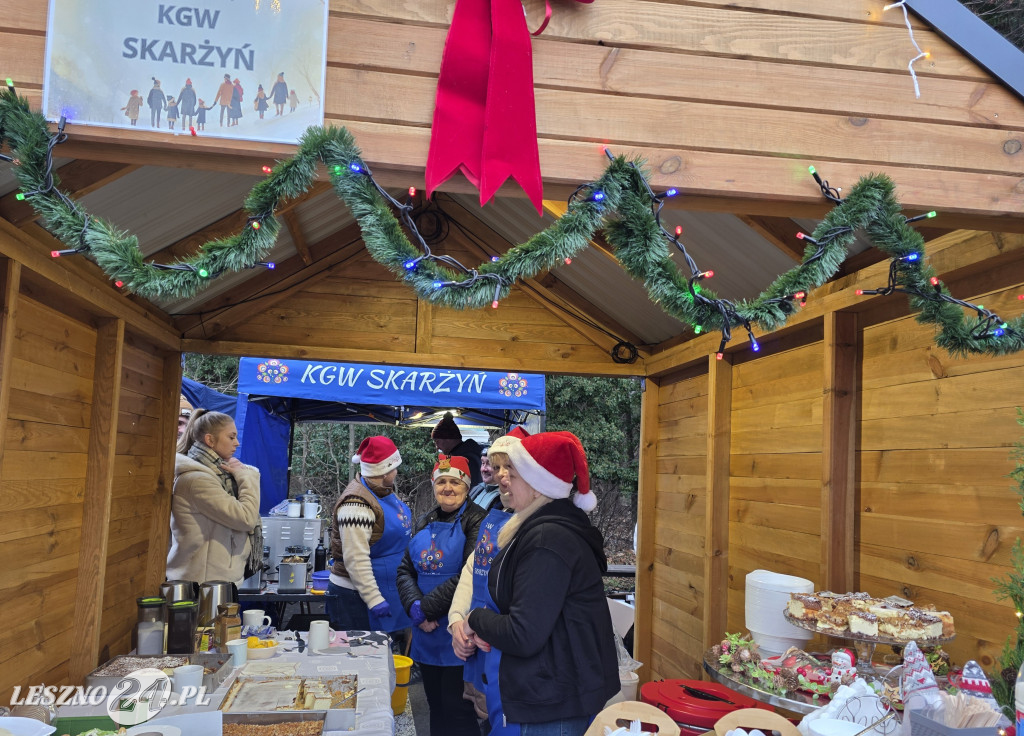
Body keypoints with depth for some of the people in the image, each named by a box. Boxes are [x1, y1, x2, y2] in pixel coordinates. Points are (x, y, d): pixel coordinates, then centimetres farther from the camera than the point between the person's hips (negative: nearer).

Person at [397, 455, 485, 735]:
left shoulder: (475, 520, -9)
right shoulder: (426, 522, 11)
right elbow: (405, 570, 8)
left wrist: (426, 608, -14)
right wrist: (415, 607, -10)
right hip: (426, 633, 6)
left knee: (457, 711, 1)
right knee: (436, 707, 16)